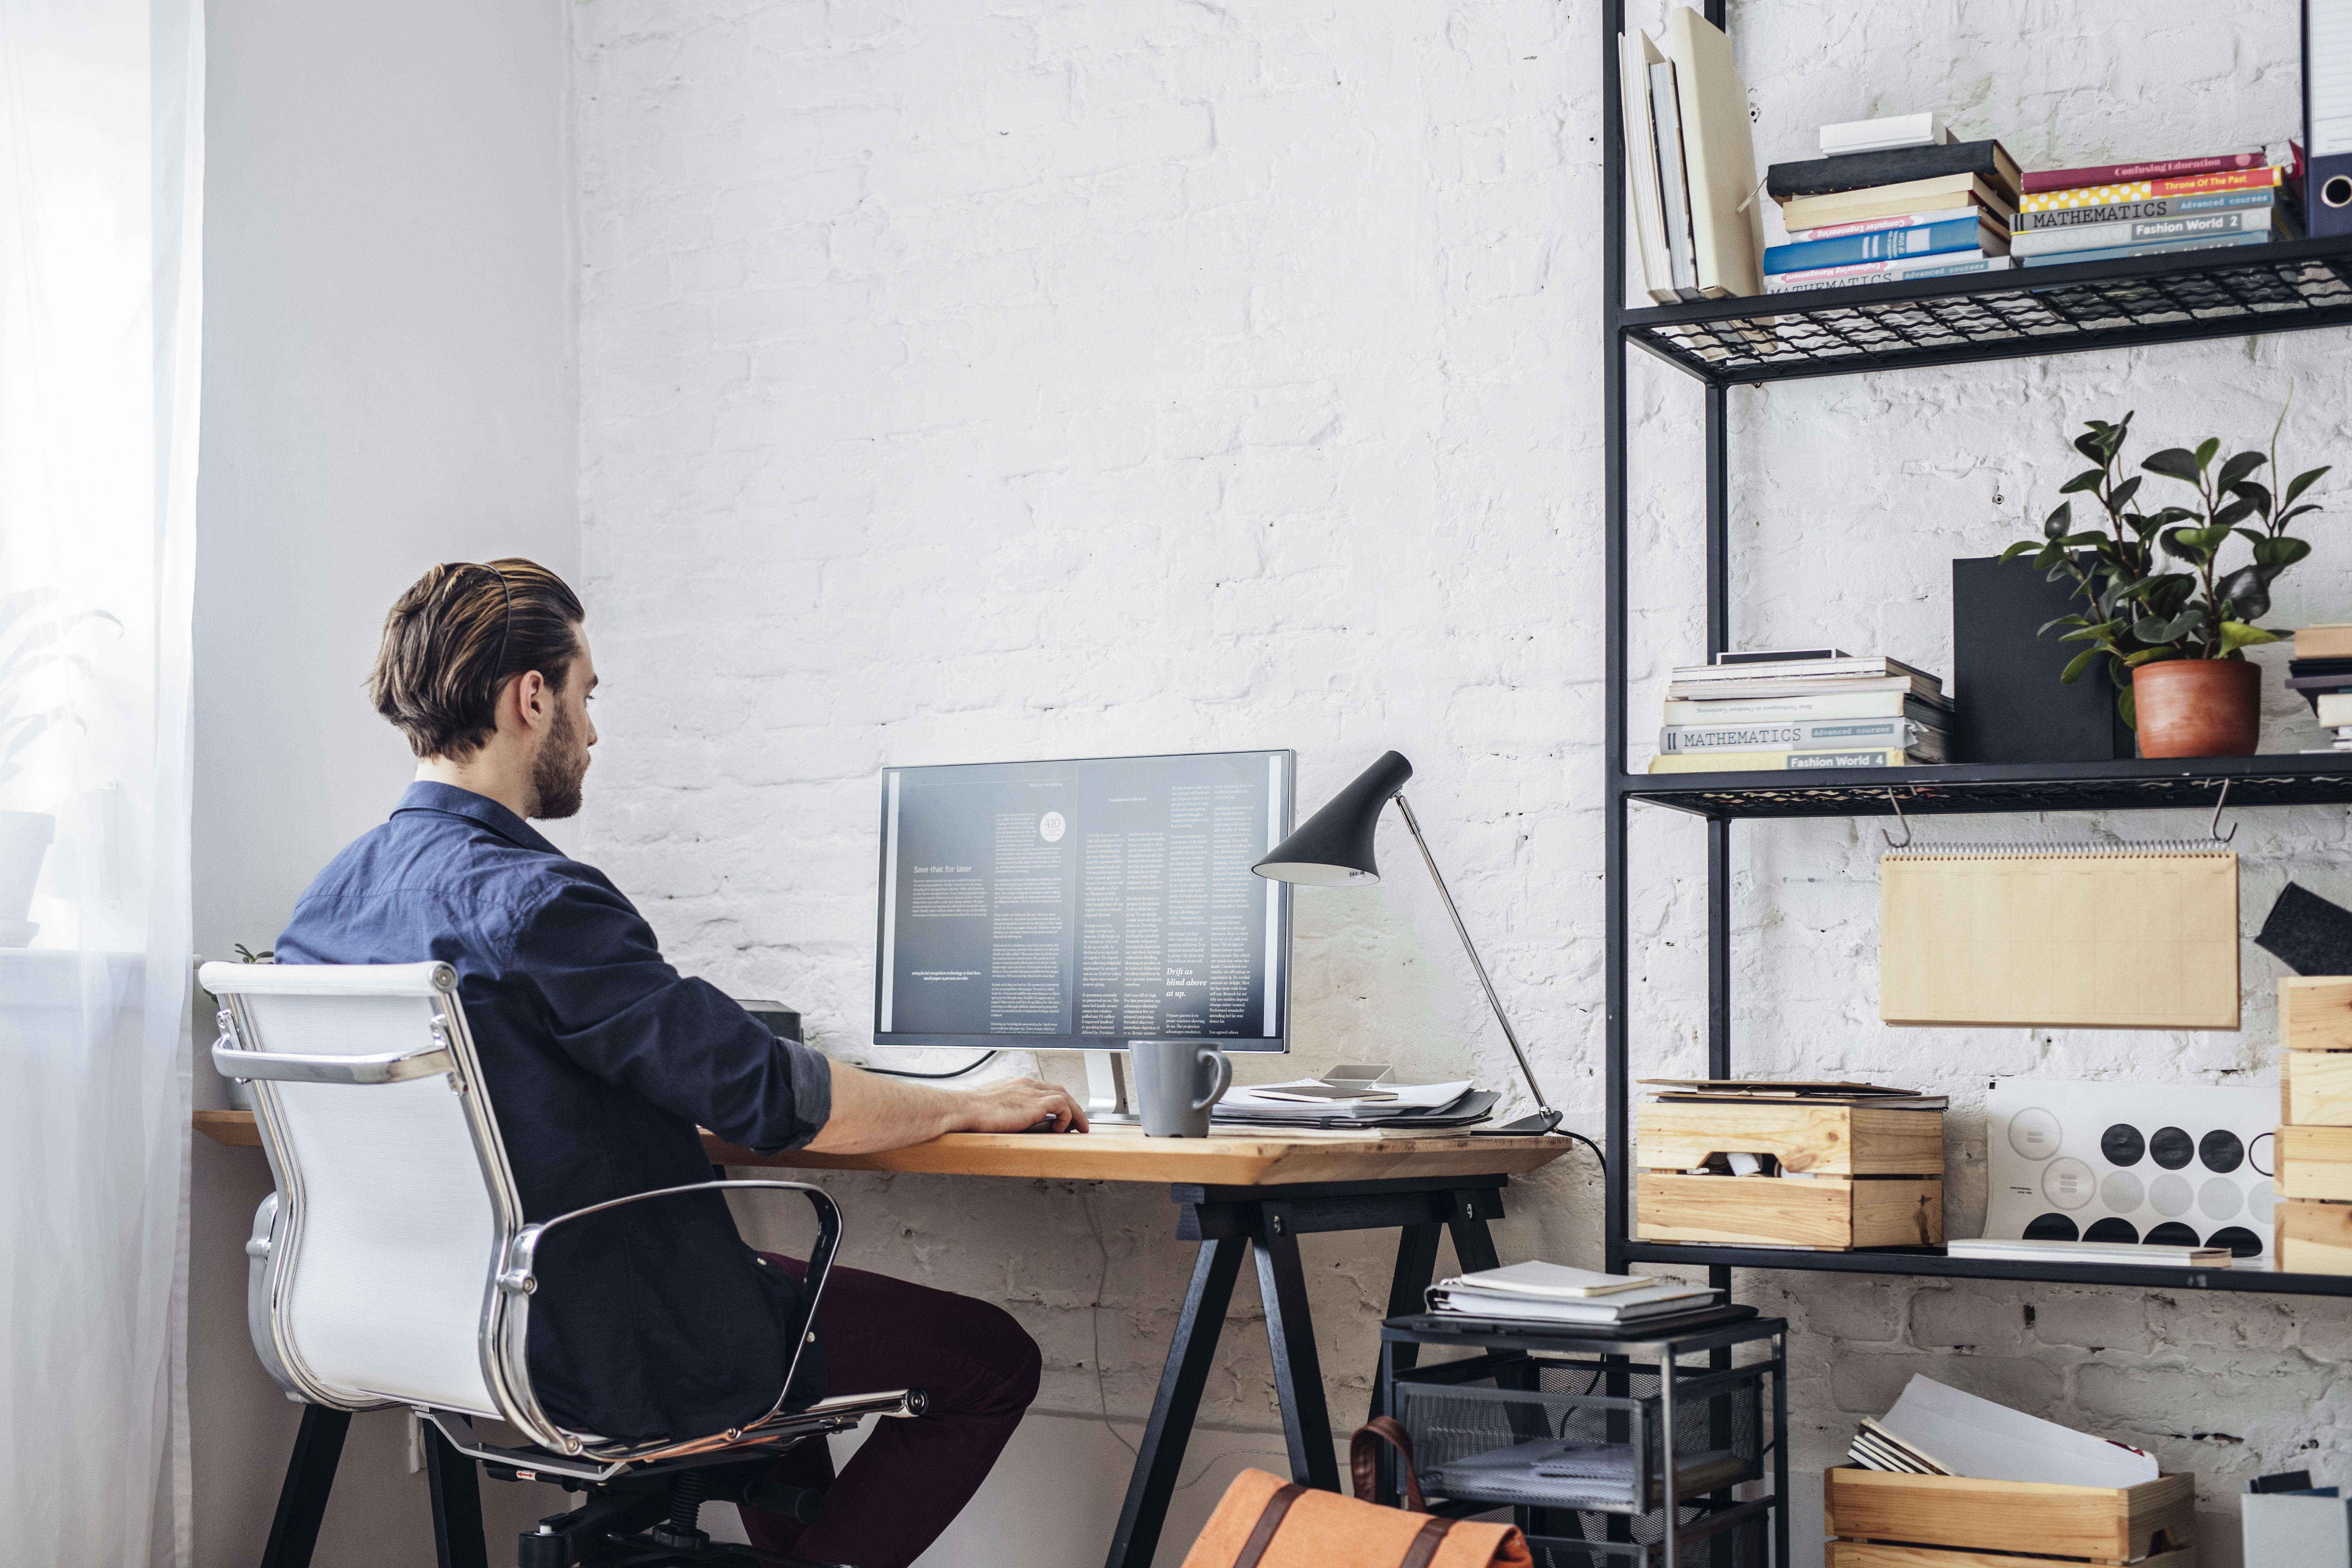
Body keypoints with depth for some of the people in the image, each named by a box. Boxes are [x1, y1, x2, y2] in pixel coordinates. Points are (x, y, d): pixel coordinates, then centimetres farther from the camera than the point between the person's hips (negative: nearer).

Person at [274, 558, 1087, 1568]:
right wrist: (971, 1105, -9)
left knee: (787, 1284, 34)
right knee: (994, 1358, 4)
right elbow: (774, 1099, -25)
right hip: (616, 1362, -9)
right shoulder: (534, 904, -26)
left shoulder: (327, 898, 1)